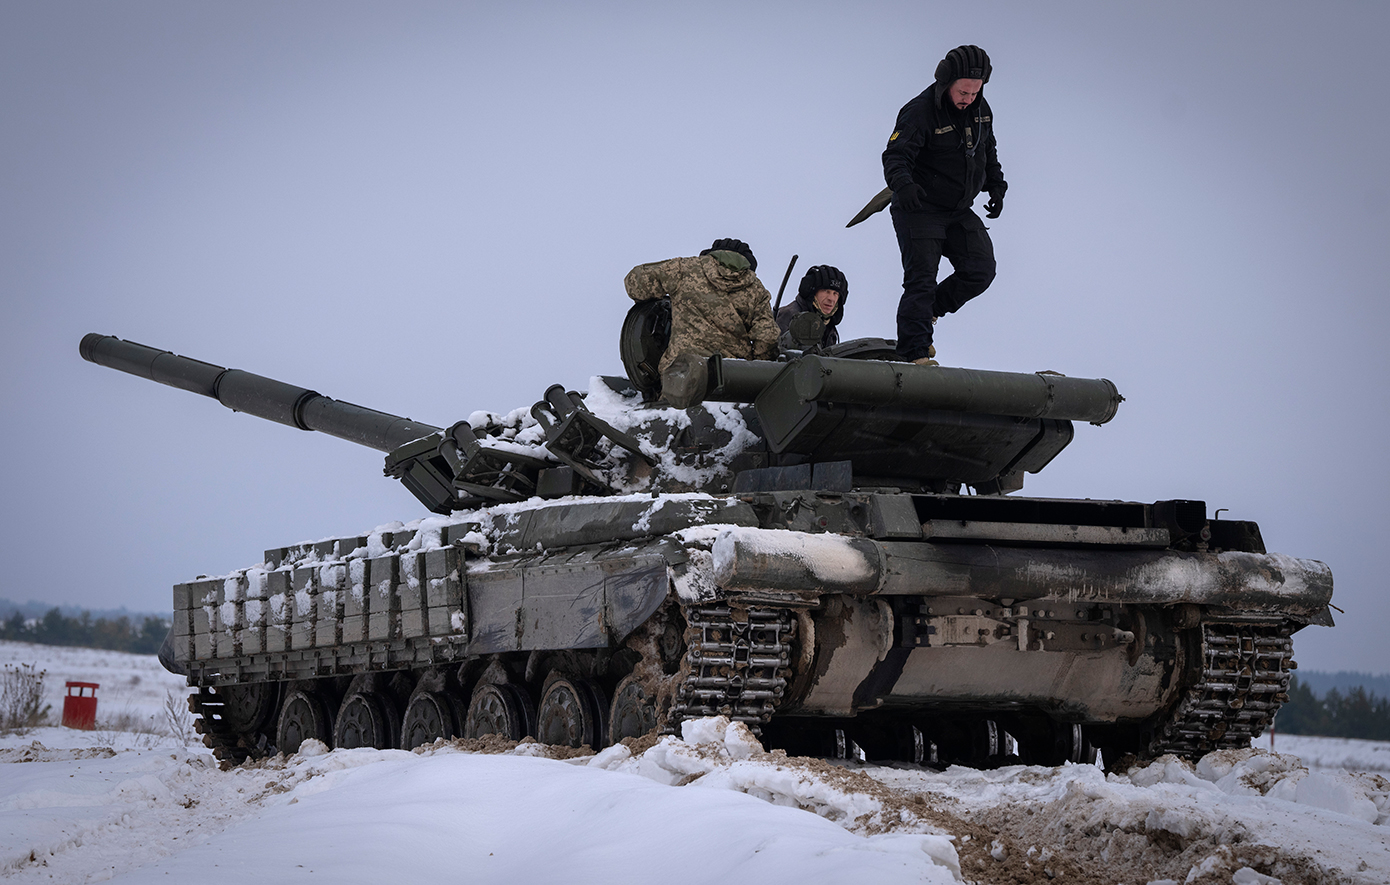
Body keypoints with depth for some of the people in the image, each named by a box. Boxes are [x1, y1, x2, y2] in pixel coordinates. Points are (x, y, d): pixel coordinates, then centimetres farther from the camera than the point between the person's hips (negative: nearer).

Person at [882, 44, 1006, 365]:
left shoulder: (981, 109, 3)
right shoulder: (920, 112, -19)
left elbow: (988, 151, 20)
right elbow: (895, 155, -28)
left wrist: (996, 187, 10)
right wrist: (903, 183, -47)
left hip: (959, 212, 7)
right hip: (920, 209, -6)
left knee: (980, 270, -2)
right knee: (921, 279, -12)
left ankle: (928, 311, 19)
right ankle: (914, 353, -10)